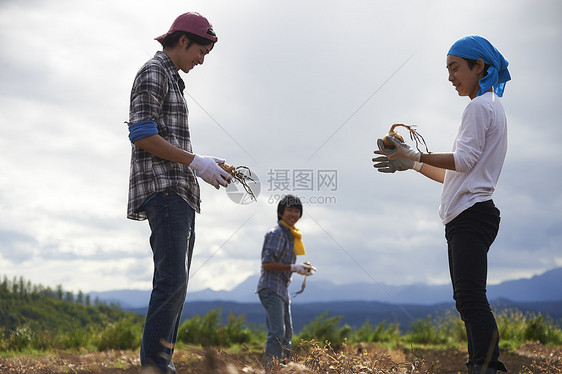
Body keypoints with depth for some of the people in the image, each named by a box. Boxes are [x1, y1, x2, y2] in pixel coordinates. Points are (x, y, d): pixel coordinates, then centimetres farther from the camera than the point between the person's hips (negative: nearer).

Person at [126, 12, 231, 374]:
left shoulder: (172, 80, 26)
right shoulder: (154, 73, -4)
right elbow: (142, 136, -16)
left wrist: (205, 165, 15)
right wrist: (196, 162, -14)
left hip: (180, 192, 10)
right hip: (163, 188, -10)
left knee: (176, 282, 6)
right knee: (172, 279, -16)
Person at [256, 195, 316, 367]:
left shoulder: (290, 234, 17)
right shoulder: (276, 233, -13)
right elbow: (266, 264, -19)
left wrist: (301, 267, 7)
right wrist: (293, 267, -20)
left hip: (282, 289, 10)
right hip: (271, 288, -10)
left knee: (287, 333, 14)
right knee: (277, 332, -19)